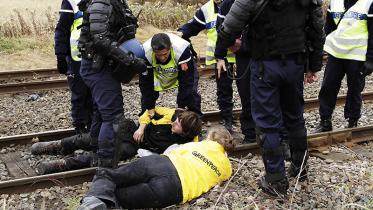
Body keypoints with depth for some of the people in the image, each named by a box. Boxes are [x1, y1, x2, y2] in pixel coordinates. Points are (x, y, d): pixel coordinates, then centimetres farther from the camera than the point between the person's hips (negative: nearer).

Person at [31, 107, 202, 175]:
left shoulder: (187, 142, -18)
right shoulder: (174, 114, -10)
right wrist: (141, 127, -8)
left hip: (137, 147, -3)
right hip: (135, 131, 3)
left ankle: (63, 165, -24)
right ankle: (59, 146, 11)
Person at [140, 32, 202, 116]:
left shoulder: (182, 50, -43)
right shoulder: (146, 53, -38)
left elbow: (186, 80, -34)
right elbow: (146, 82, -26)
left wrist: (181, 107, -33)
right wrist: (150, 107, -24)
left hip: (182, 67, -1)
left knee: (191, 91, -15)